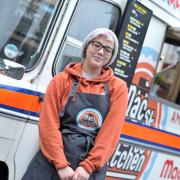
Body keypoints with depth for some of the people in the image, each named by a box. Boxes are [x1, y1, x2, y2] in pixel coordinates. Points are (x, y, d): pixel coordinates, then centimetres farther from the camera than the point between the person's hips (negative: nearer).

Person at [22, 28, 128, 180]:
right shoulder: (63, 80, 4)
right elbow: (49, 124, -2)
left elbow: (111, 132, -3)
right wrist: (61, 165, -11)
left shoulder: (118, 87, 4)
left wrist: (87, 166, -11)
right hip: (52, 161, 0)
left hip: (92, 166, 0)